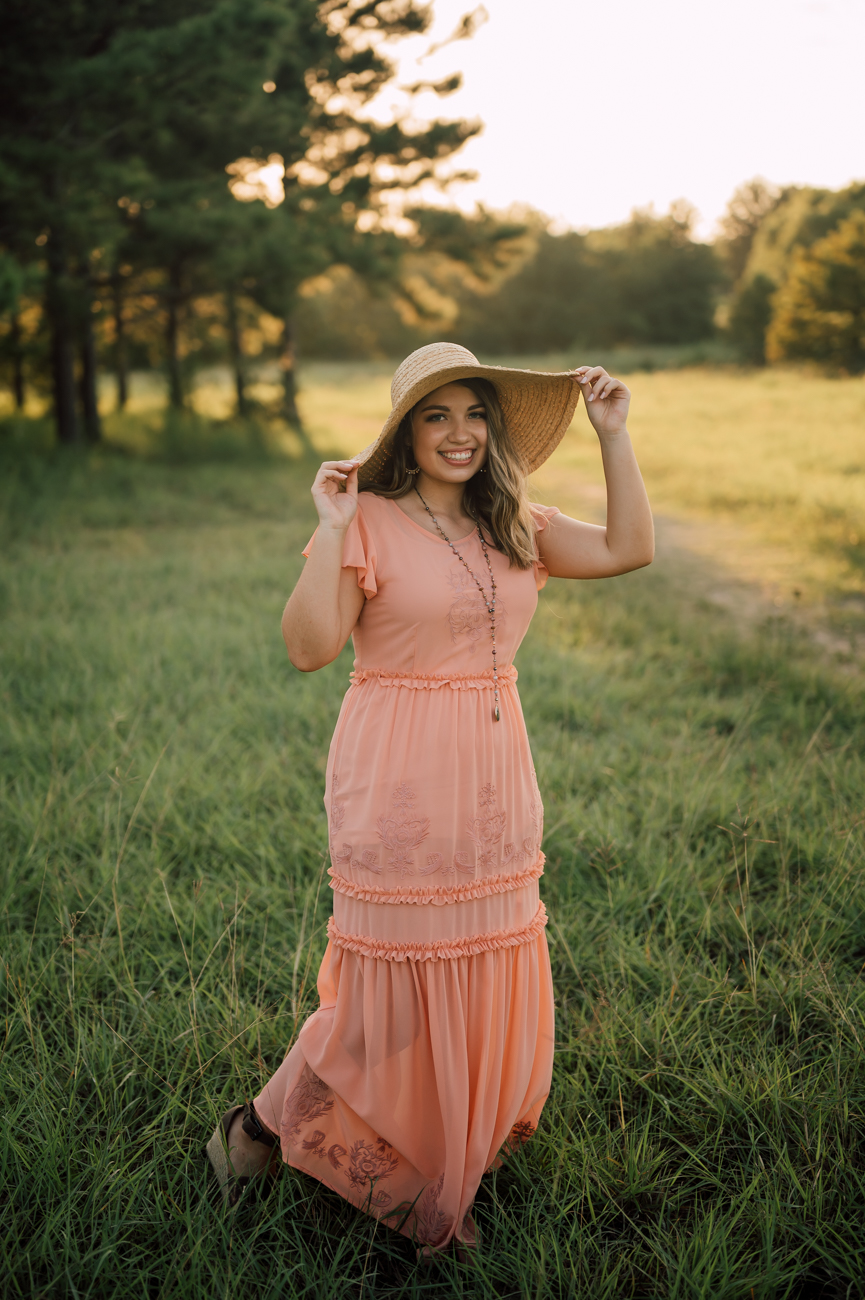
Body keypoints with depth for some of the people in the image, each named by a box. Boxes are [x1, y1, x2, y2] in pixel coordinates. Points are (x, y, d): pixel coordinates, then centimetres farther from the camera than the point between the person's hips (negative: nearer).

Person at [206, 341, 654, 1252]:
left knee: (486, 982, 13)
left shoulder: (514, 526, 10)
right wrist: (329, 529, -21)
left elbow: (629, 550, 3)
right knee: (391, 987, 2)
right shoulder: (370, 525, -9)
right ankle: (259, 1130, 26)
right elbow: (308, 648, -17)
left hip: (494, 791, 6)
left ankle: (444, 1172, 36)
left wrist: (613, 435, 1)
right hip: (399, 789, -6)